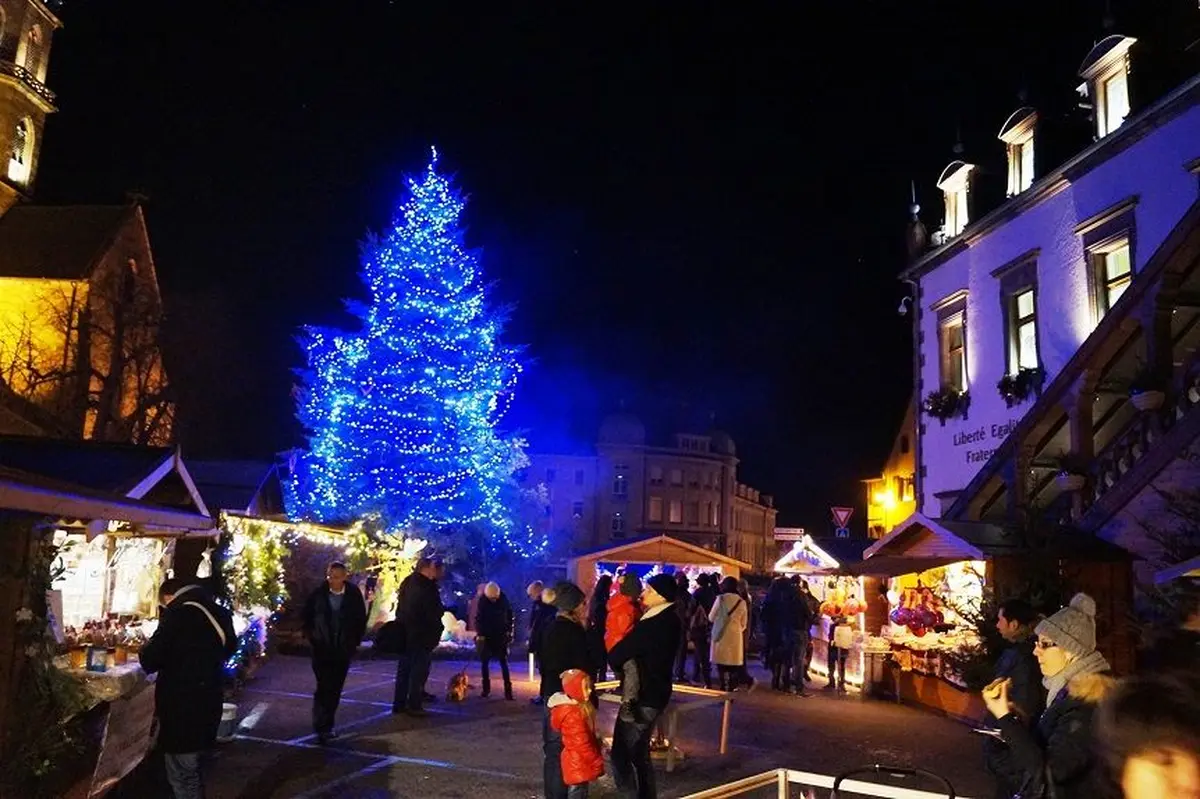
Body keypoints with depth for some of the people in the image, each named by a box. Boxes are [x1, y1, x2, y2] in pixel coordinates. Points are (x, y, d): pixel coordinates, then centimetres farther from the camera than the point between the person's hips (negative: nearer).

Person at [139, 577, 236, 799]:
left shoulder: (177, 614, -17)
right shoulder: (216, 612, 6)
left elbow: (149, 661, -17)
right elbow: (229, 647, 21)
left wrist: (149, 648, 3)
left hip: (182, 706, -8)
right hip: (208, 701, 8)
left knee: (182, 776, 3)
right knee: (192, 770, 23)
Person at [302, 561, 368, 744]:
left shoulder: (354, 595, -6)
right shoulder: (318, 594, -8)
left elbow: (361, 619, 5)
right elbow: (307, 616, 6)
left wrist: (355, 642, 3)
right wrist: (310, 637, 4)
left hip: (343, 650, 2)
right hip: (322, 649, -2)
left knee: (335, 689, 8)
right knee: (324, 687, -10)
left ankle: (325, 725, 21)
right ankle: (322, 726, -4)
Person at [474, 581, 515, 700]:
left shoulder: (504, 600, -7)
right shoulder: (482, 601, -9)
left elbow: (510, 615, 4)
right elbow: (478, 618, -7)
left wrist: (509, 631, 0)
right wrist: (480, 634, -16)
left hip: (501, 636, 0)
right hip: (486, 636, 0)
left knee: (504, 663, -2)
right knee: (484, 662, 4)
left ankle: (508, 690, -3)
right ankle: (486, 689, 15)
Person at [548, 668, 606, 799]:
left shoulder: (580, 707, 6)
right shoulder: (573, 714, -24)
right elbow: (581, 743, -23)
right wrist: (596, 763, -18)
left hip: (580, 763, 9)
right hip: (577, 764, -9)